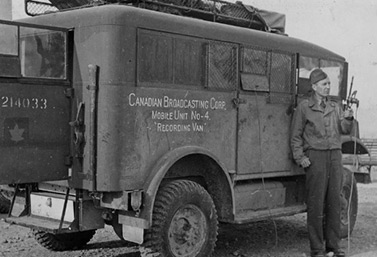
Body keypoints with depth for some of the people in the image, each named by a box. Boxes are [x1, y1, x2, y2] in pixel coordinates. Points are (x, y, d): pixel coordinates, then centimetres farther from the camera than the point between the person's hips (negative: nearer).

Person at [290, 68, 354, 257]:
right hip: (315, 157, -5)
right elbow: (296, 136, 0)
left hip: (335, 155, 5)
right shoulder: (304, 107, 0)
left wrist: (348, 119, -12)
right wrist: (300, 158, -11)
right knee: (316, 203, -4)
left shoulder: (335, 107, 14)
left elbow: (345, 130, 8)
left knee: (334, 201, 6)